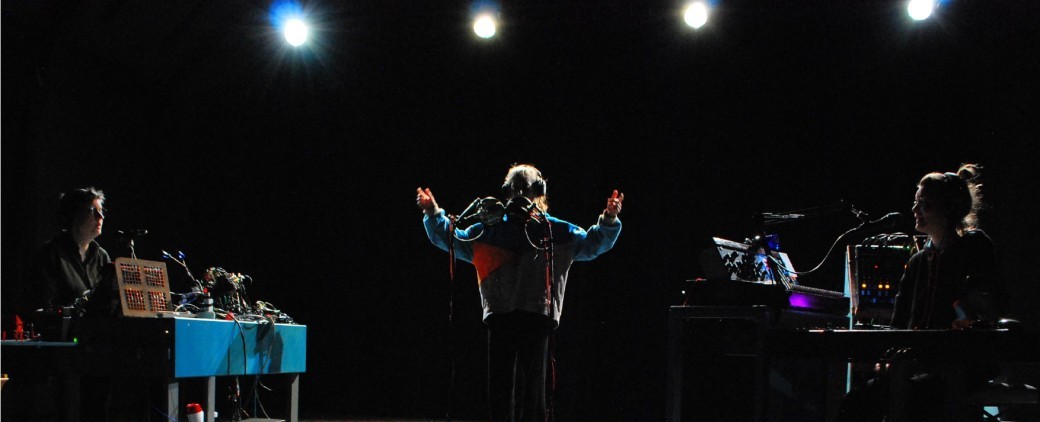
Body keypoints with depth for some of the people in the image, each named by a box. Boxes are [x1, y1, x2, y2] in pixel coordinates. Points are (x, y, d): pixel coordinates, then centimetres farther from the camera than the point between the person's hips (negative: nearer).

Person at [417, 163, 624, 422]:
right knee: (499, 388, 3)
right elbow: (449, 238, 17)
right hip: (499, 318, 2)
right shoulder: (489, 229, 14)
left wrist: (608, 221, -9)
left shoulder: (556, 231, 10)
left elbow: (593, 243, 8)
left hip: (538, 316, -2)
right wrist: (433, 213, 2)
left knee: (532, 386, -2)